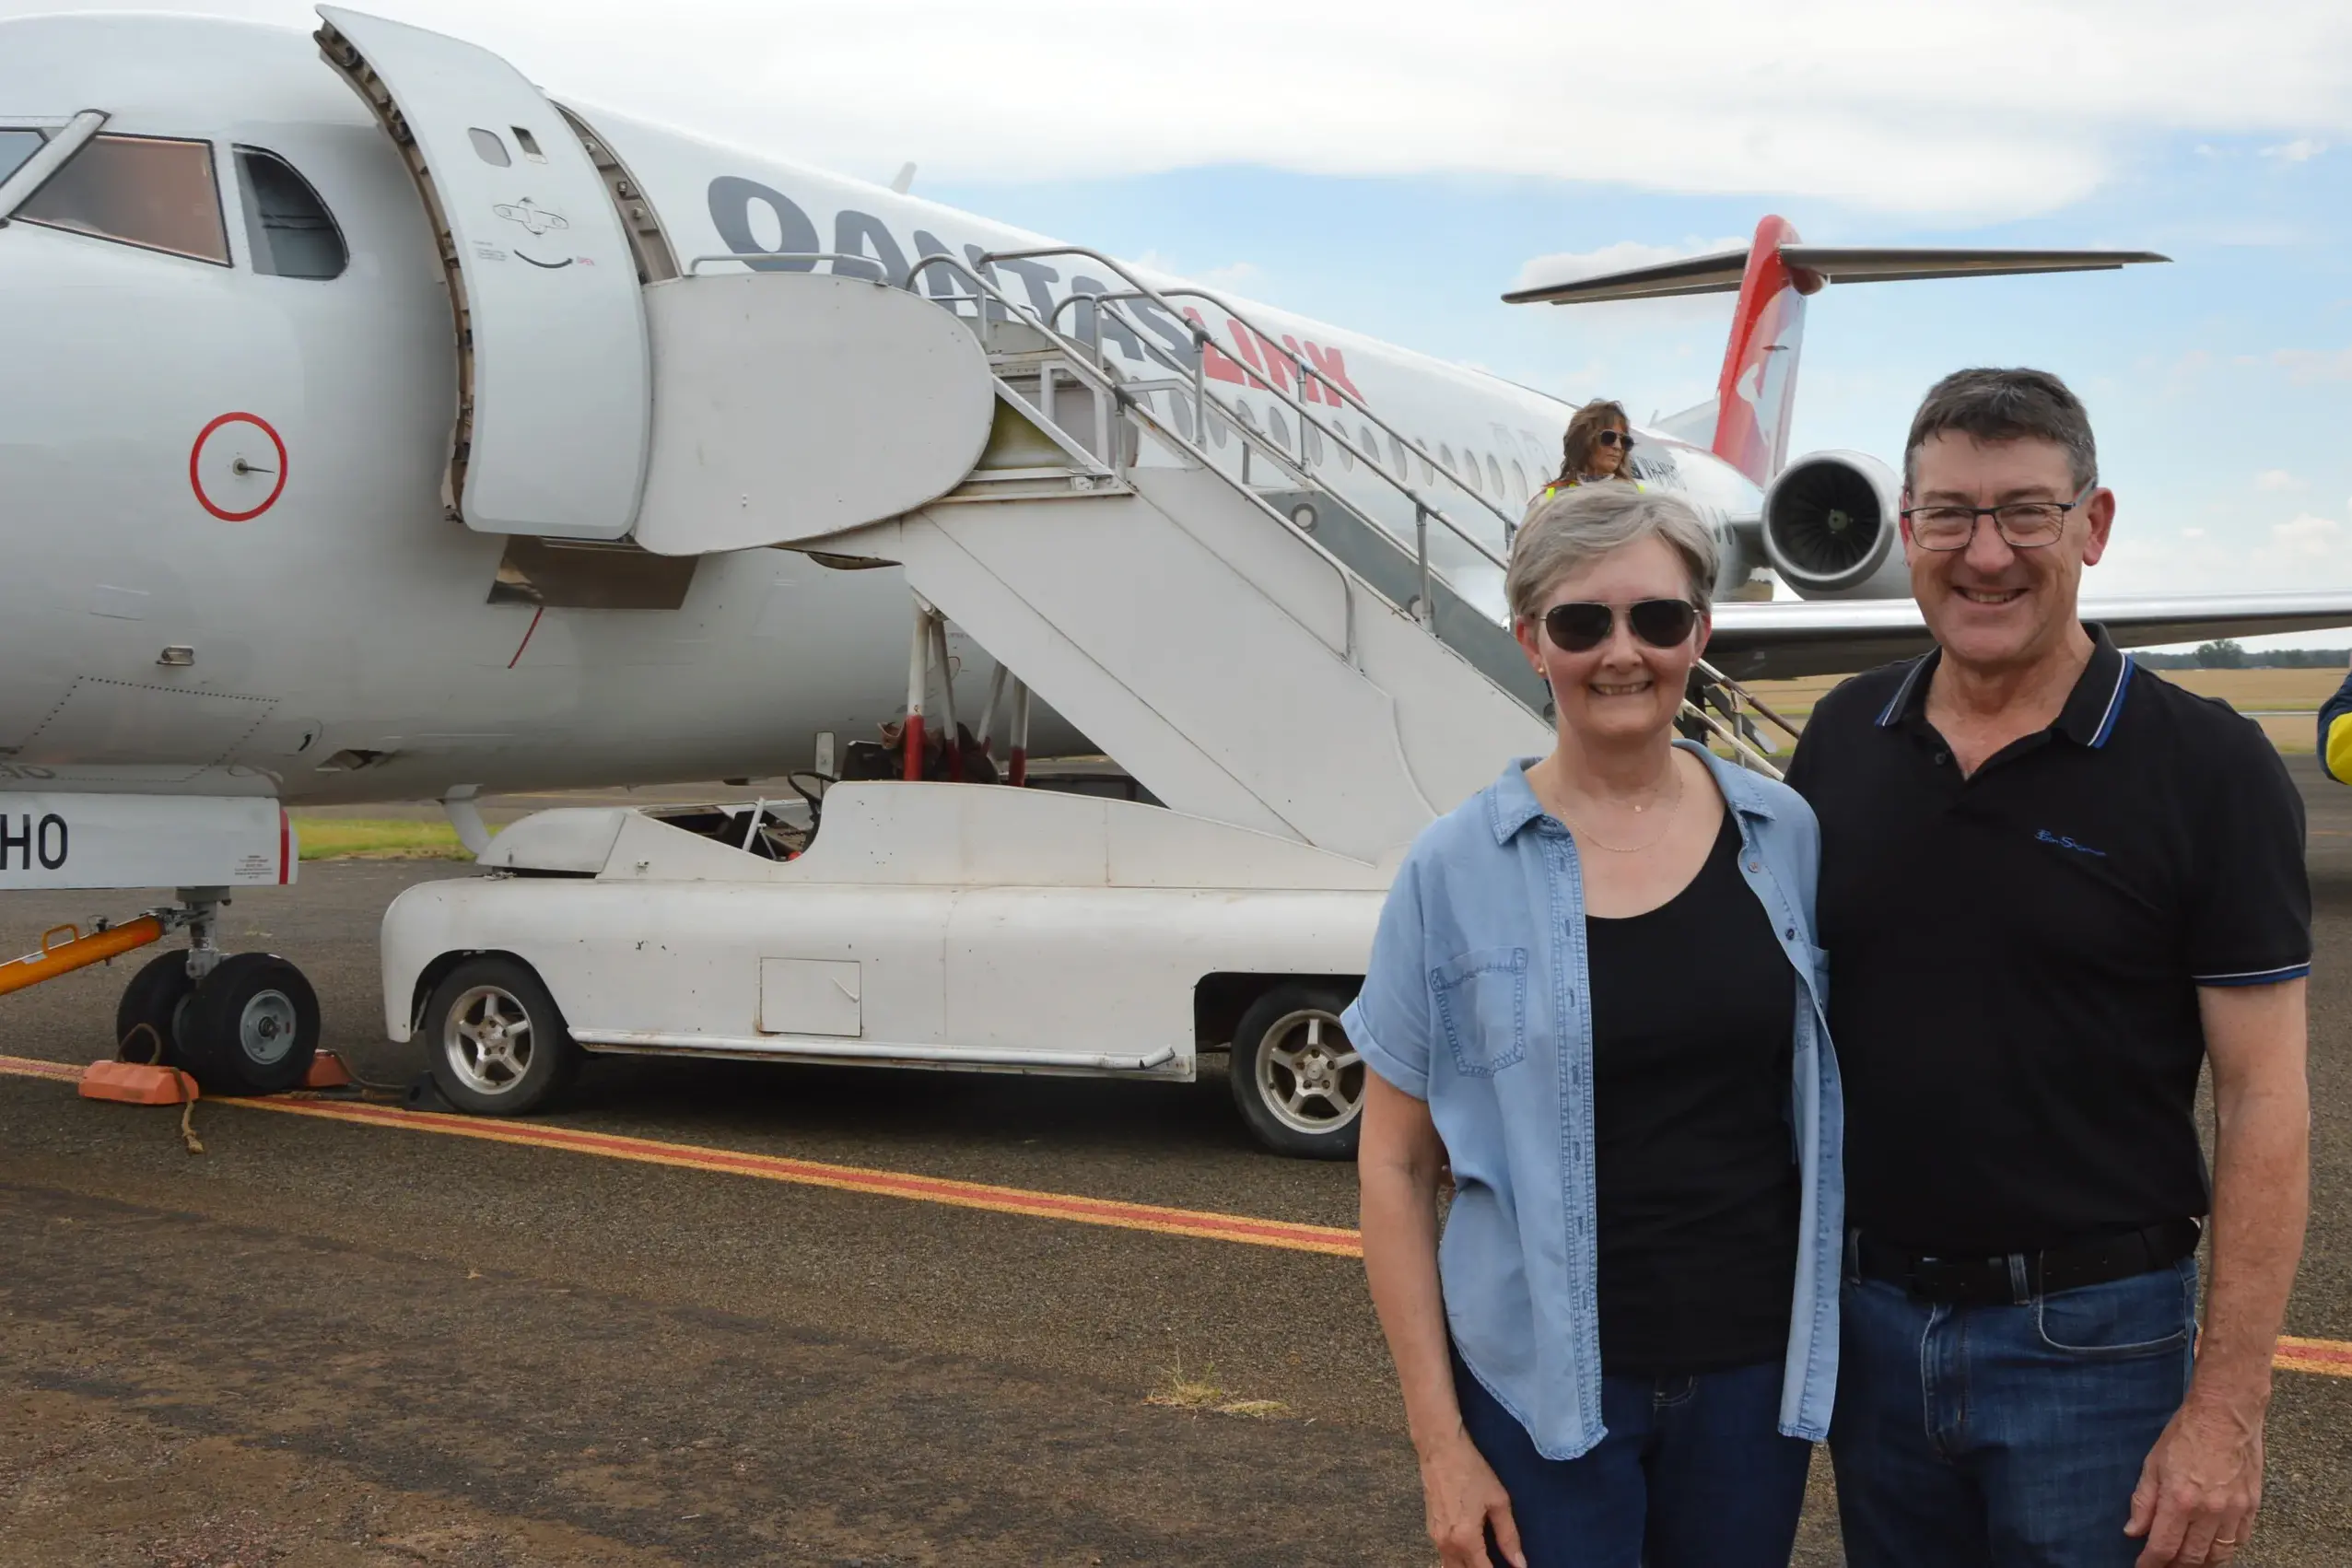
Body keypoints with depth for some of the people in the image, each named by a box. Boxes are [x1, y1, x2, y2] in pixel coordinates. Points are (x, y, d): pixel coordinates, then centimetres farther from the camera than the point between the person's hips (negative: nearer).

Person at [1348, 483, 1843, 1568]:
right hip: (1541, 1383, -2)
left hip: (1754, 1367, 3)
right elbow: (1393, 1165, -4)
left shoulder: (1785, 836, -1)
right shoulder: (1456, 868, -9)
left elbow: (1831, 1097, 9)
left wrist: (1842, 1343, 3)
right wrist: (1438, 1437, -6)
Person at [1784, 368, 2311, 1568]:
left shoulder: (2208, 769, -11)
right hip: (1867, 1315, 4)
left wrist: (2227, 1408, -14)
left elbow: (2264, 1101, -11)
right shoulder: (1842, 738, 1)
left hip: (2089, 1334, -4)